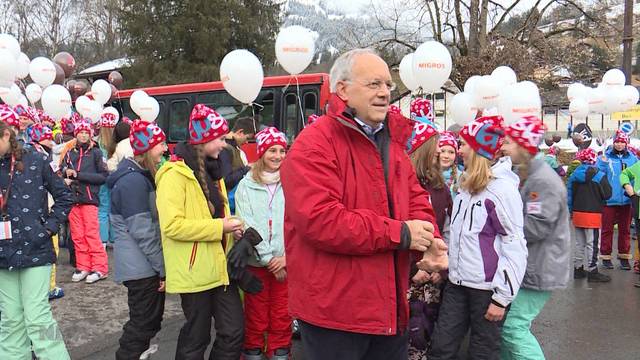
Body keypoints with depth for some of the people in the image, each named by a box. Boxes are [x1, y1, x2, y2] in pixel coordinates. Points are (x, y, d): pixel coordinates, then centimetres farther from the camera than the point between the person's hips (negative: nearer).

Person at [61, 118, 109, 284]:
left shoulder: (95, 152, 1)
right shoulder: (70, 154, 12)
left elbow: (103, 176, -6)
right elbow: (63, 174, 12)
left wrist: (78, 175, -12)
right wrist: (66, 176, -12)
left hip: (89, 198, -4)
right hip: (72, 198, 4)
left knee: (92, 234, -5)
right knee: (77, 235, 6)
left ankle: (99, 268, 1)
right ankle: (83, 267, 15)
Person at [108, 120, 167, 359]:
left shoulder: (143, 176, 13)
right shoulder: (133, 181, -19)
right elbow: (142, 233, -22)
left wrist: (162, 265, 17)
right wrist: (163, 267, -18)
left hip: (147, 266, 10)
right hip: (141, 267, -10)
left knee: (150, 321, 19)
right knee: (143, 324, 1)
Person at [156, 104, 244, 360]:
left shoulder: (211, 170, 15)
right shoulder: (175, 173, -13)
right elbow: (172, 225, -22)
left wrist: (231, 226, 4)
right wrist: (220, 227, -20)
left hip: (220, 267, 8)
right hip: (195, 271, -8)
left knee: (234, 332, 8)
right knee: (196, 338, 7)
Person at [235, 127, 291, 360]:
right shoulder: (246, 185, -1)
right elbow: (247, 226, -6)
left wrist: (287, 255, -13)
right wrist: (269, 259, -11)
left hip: (286, 262, 1)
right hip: (255, 261, -1)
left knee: (282, 317, 9)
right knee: (256, 317, 10)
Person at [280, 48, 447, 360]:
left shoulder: (392, 141, 10)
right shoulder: (314, 145, -16)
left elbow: (415, 200, 13)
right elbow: (319, 220, -27)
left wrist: (429, 240, -10)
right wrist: (400, 234, -21)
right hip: (334, 310, -7)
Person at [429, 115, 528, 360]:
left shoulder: (502, 188, -14)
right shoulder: (467, 184, 10)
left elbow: (515, 245, -16)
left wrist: (502, 296, -15)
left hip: (486, 287, -7)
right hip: (457, 282, 7)